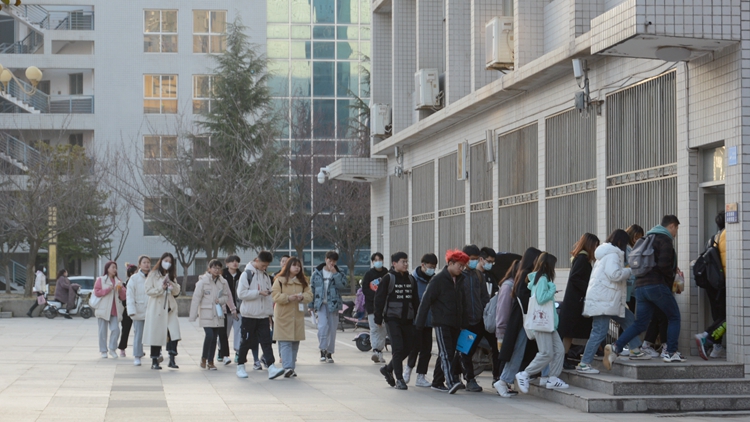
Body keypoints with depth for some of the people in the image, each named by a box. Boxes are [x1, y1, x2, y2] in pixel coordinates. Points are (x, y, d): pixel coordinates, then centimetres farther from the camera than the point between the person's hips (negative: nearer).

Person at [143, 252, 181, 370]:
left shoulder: (172, 276, 17)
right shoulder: (153, 274, 1)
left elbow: (177, 292, 11)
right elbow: (148, 290, -6)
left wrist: (171, 285, -8)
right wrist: (161, 288, -16)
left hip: (169, 308, 4)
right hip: (156, 308, -4)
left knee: (174, 333, -10)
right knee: (156, 334, 0)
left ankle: (172, 360, -8)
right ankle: (154, 361, 8)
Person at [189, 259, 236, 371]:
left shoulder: (223, 282, 5)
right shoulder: (203, 281, -5)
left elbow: (228, 296, 15)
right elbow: (196, 299, -5)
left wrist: (220, 300, -8)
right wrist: (193, 316, -7)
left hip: (218, 314, 4)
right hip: (206, 314, -4)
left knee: (214, 338, 5)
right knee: (209, 335, -16)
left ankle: (210, 362, 14)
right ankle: (204, 358, 4)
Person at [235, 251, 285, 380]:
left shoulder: (265, 276, 13)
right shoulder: (247, 274, -6)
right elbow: (241, 293, -15)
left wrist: (270, 313, 13)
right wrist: (259, 293, -18)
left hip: (263, 315, 5)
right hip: (249, 315, -5)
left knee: (266, 341, -4)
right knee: (246, 341, 4)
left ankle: (271, 368, -13)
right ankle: (240, 367, 17)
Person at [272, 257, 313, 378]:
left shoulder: (303, 281, 14)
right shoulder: (279, 280, -1)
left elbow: (309, 295, 7)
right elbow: (275, 296, -9)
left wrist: (301, 297, -14)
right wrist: (288, 298, -21)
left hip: (298, 316, 5)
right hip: (283, 316, -5)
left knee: (295, 343, 7)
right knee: (285, 342, -12)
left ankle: (292, 368, 15)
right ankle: (287, 367, -20)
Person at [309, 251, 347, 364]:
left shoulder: (339, 274, 6)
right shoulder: (317, 273, 5)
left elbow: (342, 286, -11)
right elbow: (312, 289, 9)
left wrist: (335, 273, -15)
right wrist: (311, 304, 6)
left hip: (333, 304, 1)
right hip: (321, 303, -1)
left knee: (332, 328, 4)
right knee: (323, 325, -18)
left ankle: (329, 353, 15)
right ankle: (322, 350, -6)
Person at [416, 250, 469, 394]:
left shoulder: (459, 280, 13)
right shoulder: (438, 280, -7)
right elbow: (426, 301, -8)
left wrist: (462, 323, 16)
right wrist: (419, 323, -10)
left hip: (455, 324, 7)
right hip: (441, 323, -7)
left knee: (449, 354, 10)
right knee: (445, 353, -16)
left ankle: (437, 382, 18)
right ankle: (451, 382, -28)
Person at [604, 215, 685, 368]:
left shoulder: (649, 238, 23)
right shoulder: (665, 240, -5)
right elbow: (664, 265, -16)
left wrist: (673, 269, 25)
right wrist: (671, 275, 2)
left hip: (641, 286, 8)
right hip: (657, 285, -8)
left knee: (640, 323, 5)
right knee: (674, 317, 9)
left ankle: (616, 347, -13)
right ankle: (671, 353, 6)